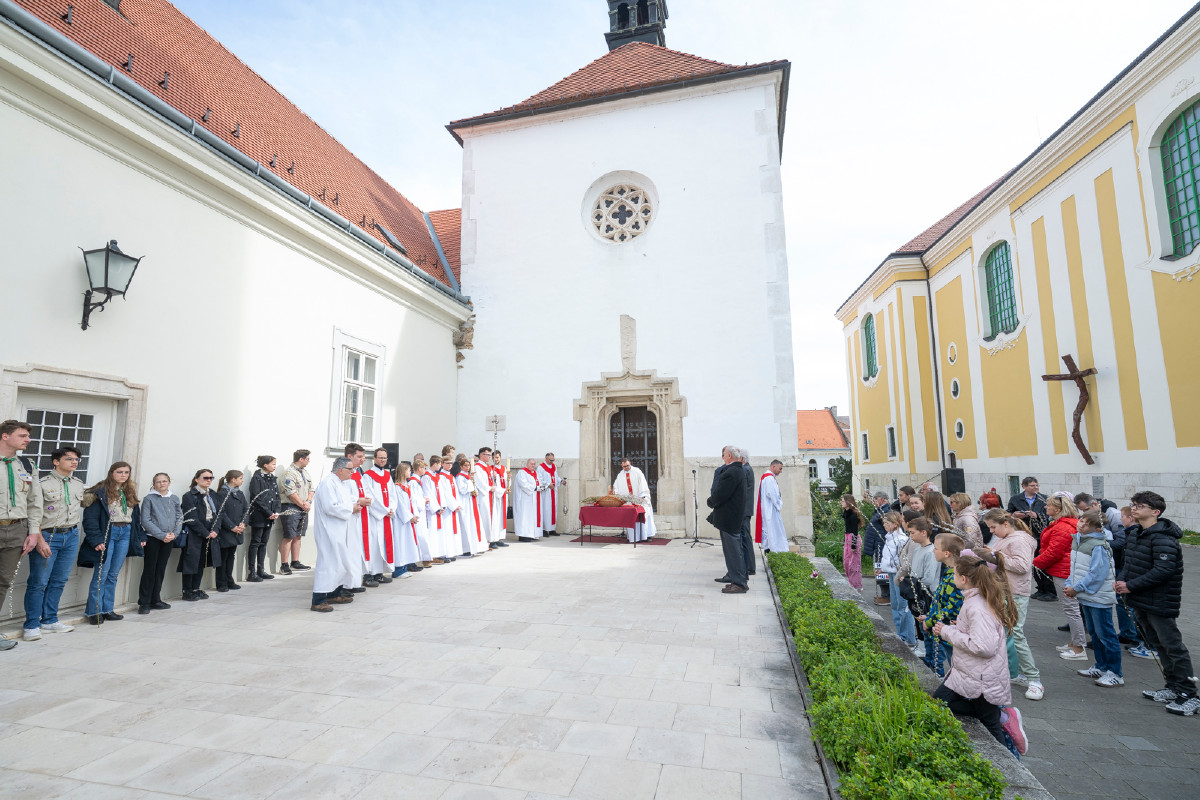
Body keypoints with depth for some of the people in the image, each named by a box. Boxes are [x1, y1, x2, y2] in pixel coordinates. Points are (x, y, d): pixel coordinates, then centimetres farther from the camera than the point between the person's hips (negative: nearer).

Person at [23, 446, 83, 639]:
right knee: (39, 582, -2)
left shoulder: (79, 484, 11)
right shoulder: (43, 483, -8)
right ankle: (31, 626, 8)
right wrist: (40, 540, -19)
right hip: (47, 536, -5)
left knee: (59, 581, 9)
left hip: (71, 536, 5)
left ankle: (49, 621, 19)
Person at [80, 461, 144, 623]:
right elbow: (90, 518, -11)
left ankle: (107, 609, 17)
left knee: (113, 575, 10)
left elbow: (136, 516, 16)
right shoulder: (101, 492, -7)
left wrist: (139, 537, 11)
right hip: (107, 533, -5)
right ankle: (94, 611, 7)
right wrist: (96, 540, -18)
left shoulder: (130, 492, 13)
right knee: (102, 574, -3)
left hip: (125, 534, 5)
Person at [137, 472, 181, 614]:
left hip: (169, 539, 4)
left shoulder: (174, 499, 9)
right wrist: (162, 535, -15)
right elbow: (146, 521, -8)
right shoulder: (149, 499, -3)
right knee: (149, 570, -1)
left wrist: (174, 533, -8)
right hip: (153, 538, -4)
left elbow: (180, 518, 9)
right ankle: (144, 602, 7)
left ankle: (155, 600, 20)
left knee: (160, 570, 11)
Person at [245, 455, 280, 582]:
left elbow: (277, 496, 13)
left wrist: (277, 511, -2)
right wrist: (269, 513, -15)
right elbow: (257, 499, -15)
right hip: (259, 516, -7)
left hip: (270, 517, 7)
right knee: (255, 543, -2)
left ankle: (261, 570, 18)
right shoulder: (257, 478, -10)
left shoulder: (273, 479, 12)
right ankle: (251, 573, 3)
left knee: (264, 543, 12)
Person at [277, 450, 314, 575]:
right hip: (291, 508, -8)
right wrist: (303, 505, -10)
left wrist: (308, 502, -1)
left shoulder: (305, 472, 17)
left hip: (303, 509, 8)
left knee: (298, 536, 12)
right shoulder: (289, 473, -11)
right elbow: (291, 493, -17)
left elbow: (311, 489, 17)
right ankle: (284, 565, -3)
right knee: (288, 537, -7)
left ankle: (295, 562, 18)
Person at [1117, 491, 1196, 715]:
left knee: (1173, 647, 0)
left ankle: (1188, 696, 11)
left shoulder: (1163, 539, -20)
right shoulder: (1134, 533, 7)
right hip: (1141, 602, 9)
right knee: (1159, 646, 18)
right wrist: (1121, 579, -2)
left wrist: (1131, 586, -20)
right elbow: (1130, 562, 15)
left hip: (1160, 603, -9)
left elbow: (1163, 571, -24)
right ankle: (1173, 688, 30)